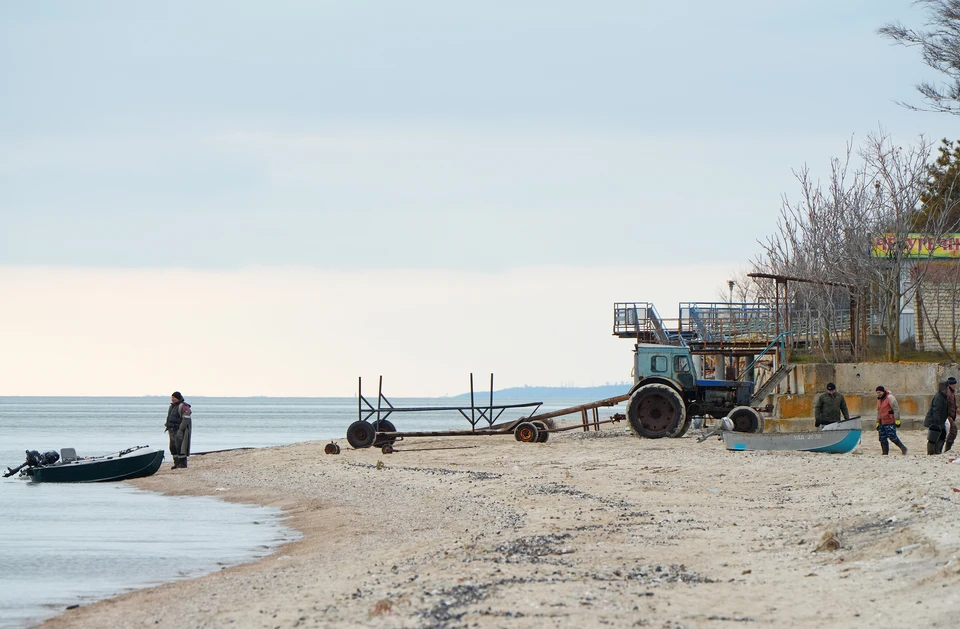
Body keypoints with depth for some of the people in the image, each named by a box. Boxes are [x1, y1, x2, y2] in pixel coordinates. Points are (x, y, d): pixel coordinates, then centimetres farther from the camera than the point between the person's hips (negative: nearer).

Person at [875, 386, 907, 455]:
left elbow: (896, 409, -13)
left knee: (892, 436, -11)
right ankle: (885, 453, 7)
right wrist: (878, 422, 24)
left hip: (890, 422, -8)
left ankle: (903, 448, 4)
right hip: (882, 423, 8)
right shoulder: (879, 400, 18)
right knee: (882, 439, 3)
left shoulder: (890, 398, -9)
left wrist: (897, 420, -18)